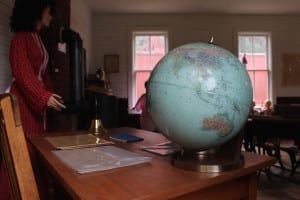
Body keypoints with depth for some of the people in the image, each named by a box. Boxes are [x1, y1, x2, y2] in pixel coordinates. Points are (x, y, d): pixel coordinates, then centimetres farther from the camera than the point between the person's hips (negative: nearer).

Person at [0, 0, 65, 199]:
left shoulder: (38, 38, 16)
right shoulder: (21, 38, -11)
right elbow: (23, 74, -19)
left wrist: (49, 94, 16)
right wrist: (44, 97, -26)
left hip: (37, 99, 8)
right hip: (22, 100, -8)